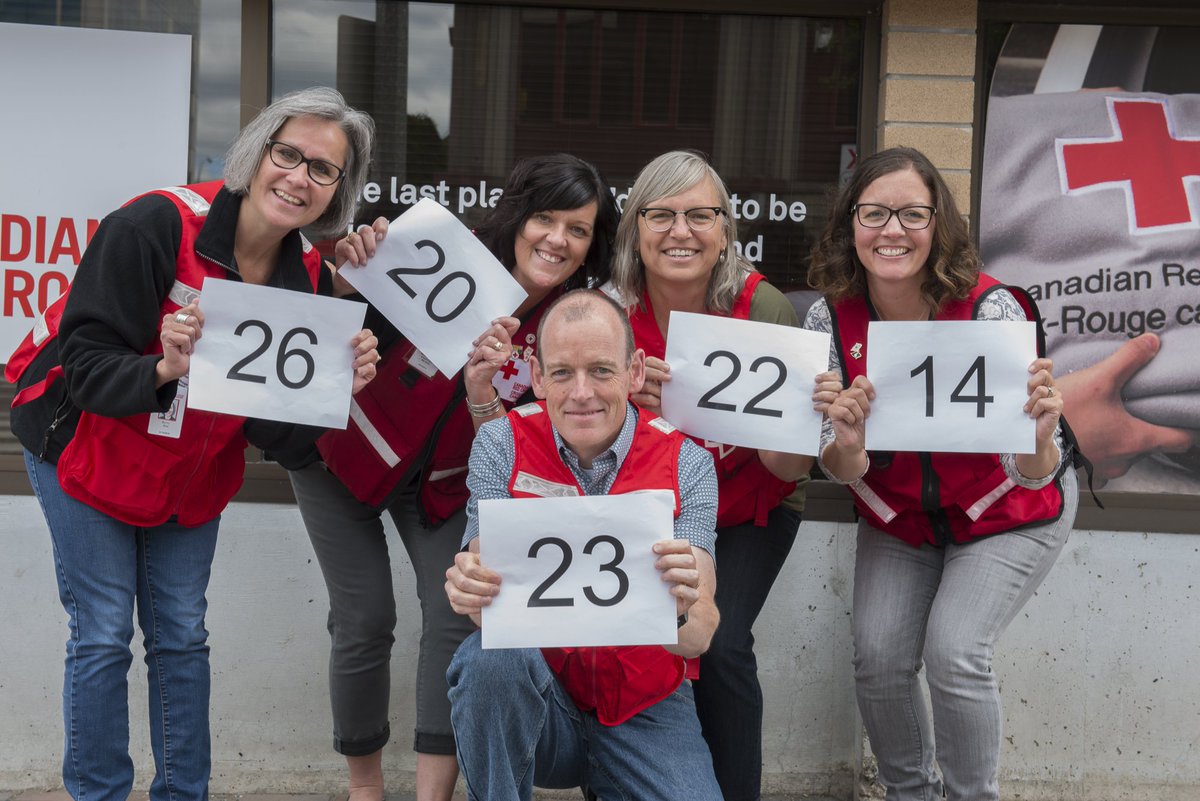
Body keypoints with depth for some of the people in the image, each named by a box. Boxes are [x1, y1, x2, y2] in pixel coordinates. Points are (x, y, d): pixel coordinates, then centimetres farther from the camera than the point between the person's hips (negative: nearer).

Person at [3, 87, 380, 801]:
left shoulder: (309, 278, -9)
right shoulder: (155, 226, -25)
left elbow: (275, 430, -8)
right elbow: (85, 362, -25)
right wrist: (163, 371, -42)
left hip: (194, 471, 5)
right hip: (88, 445, -4)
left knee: (182, 636, 10)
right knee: (103, 635, -2)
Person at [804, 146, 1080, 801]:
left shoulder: (989, 309, -27)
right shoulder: (830, 319, -18)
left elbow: (1032, 475, -28)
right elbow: (842, 473, -15)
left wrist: (1040, 439, -51)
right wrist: (848, 443, -38)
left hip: (1007, 512, -3)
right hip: (897, 516, 3)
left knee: (954, 651, -18)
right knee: (879, 657, -9)